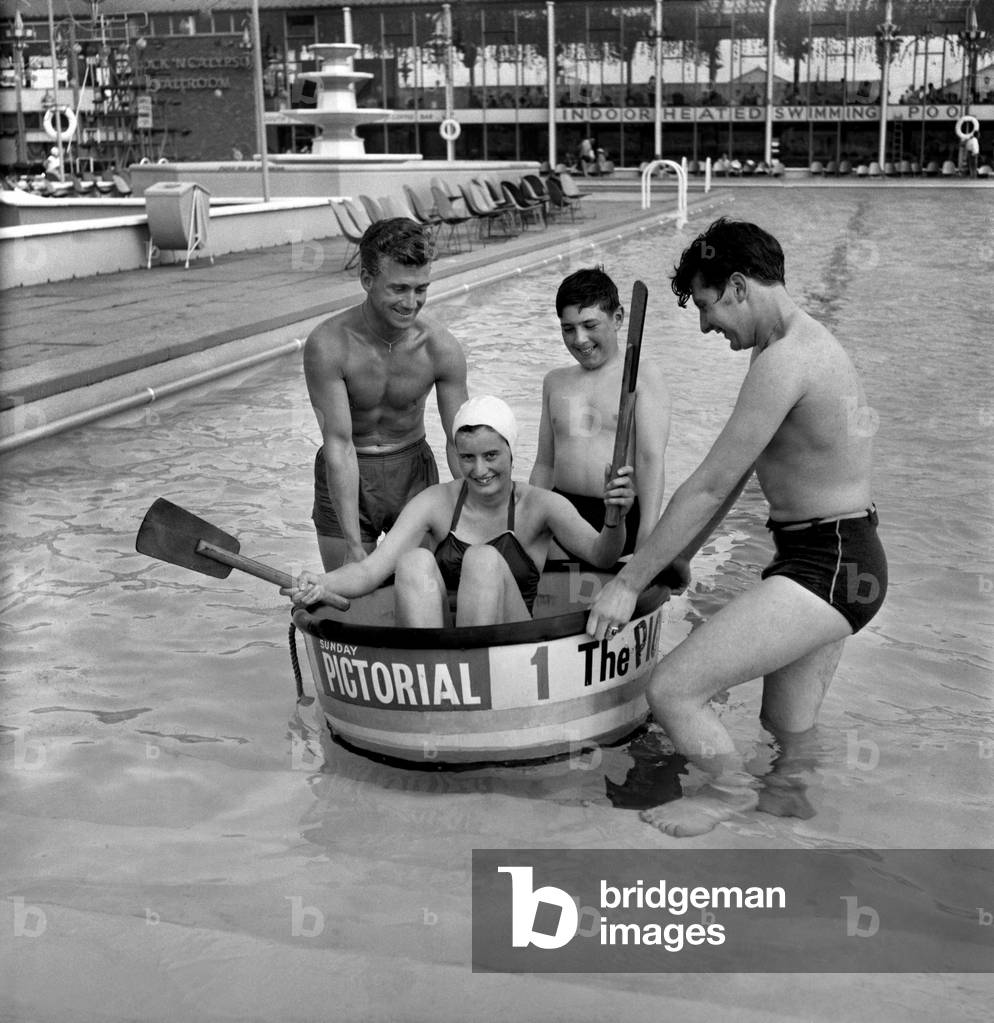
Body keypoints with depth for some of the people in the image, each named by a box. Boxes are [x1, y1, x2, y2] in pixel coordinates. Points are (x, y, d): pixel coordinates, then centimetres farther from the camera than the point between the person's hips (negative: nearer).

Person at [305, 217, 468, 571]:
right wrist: (354, 547, -29)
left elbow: (459, 441, -11)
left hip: (413, 470, 2)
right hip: (346, 477, -2)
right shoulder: (328, 345, -23)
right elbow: (339, 444, -25)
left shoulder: (441, 348, -16)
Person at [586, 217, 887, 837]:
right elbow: (733, 477, 18)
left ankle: (733, 791, 12)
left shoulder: (784, 360, -19)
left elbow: (710, 488, -19)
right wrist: (669, 560, 19)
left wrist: (629, 583, -12)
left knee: (671, 690, -12)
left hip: (825, 568, -11)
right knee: (789, 741, 22)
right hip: (843, 560, 11)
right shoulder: (808, 344, 16)